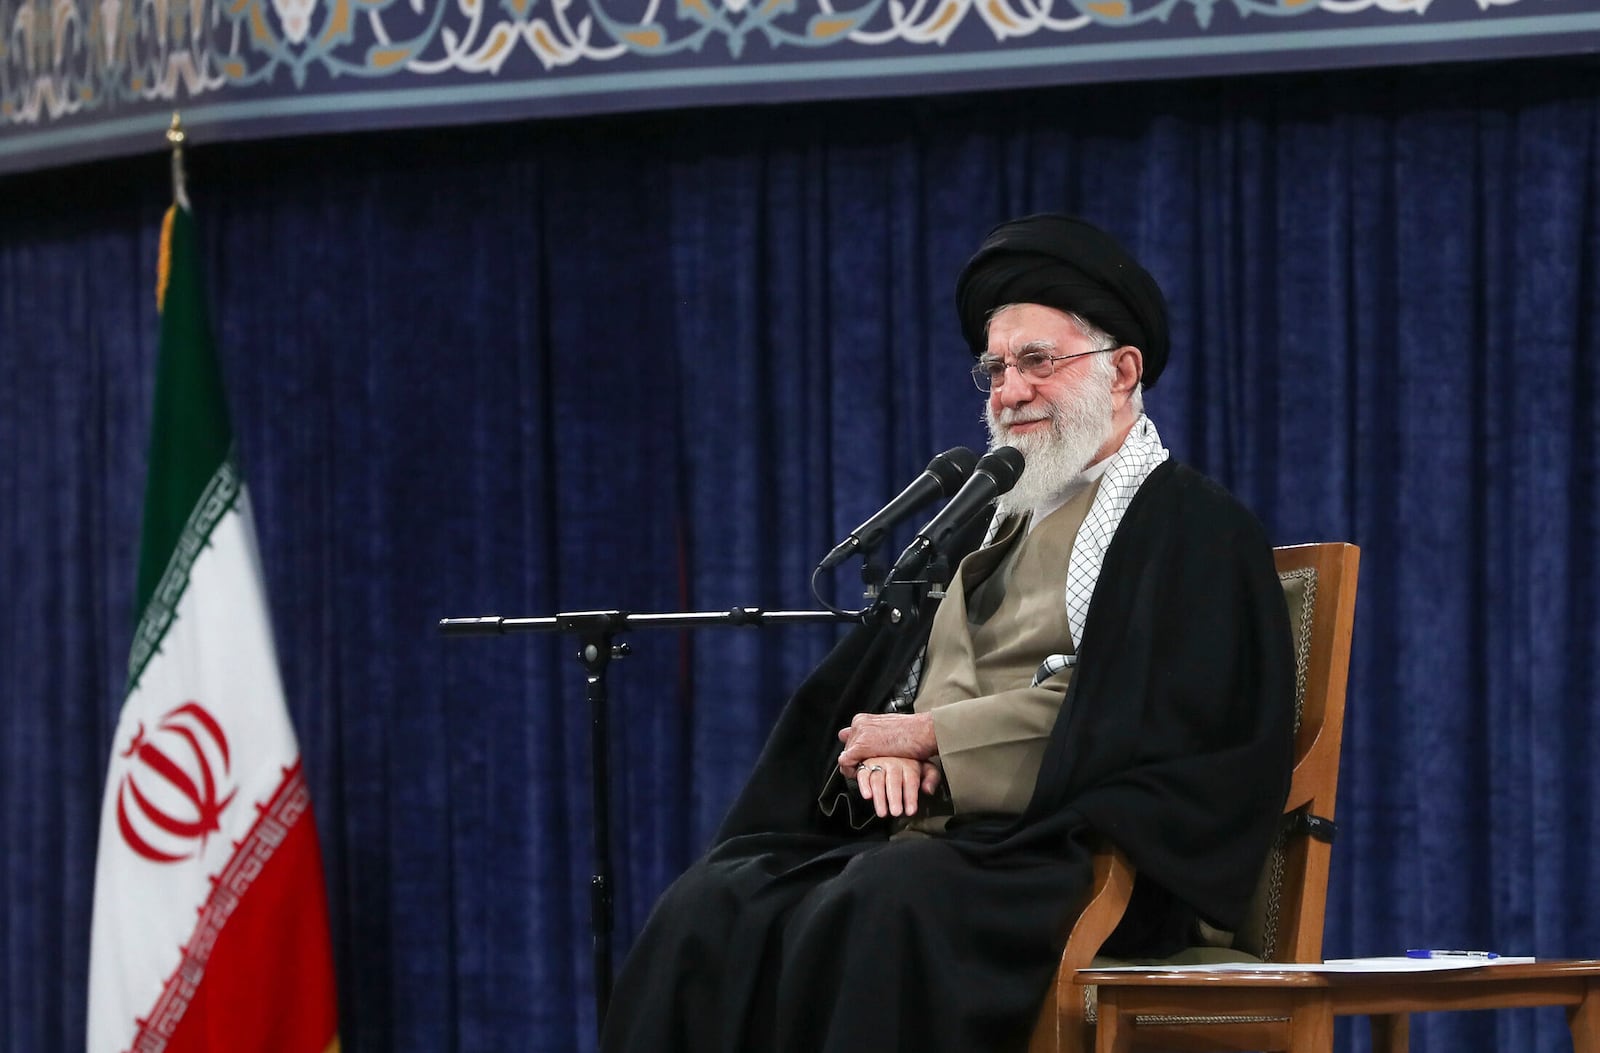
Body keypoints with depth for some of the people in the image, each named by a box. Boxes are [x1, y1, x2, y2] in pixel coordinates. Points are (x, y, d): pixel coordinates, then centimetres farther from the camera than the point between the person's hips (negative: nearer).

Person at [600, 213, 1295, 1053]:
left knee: (882, 912, -37)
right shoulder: (1000, 525, 26)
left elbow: (1129, 716, -12)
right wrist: (888, 747, -3)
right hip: (922, 838, 7)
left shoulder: (1195, 531, 3)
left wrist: (934, 735, -8)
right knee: (711, 909, -19)